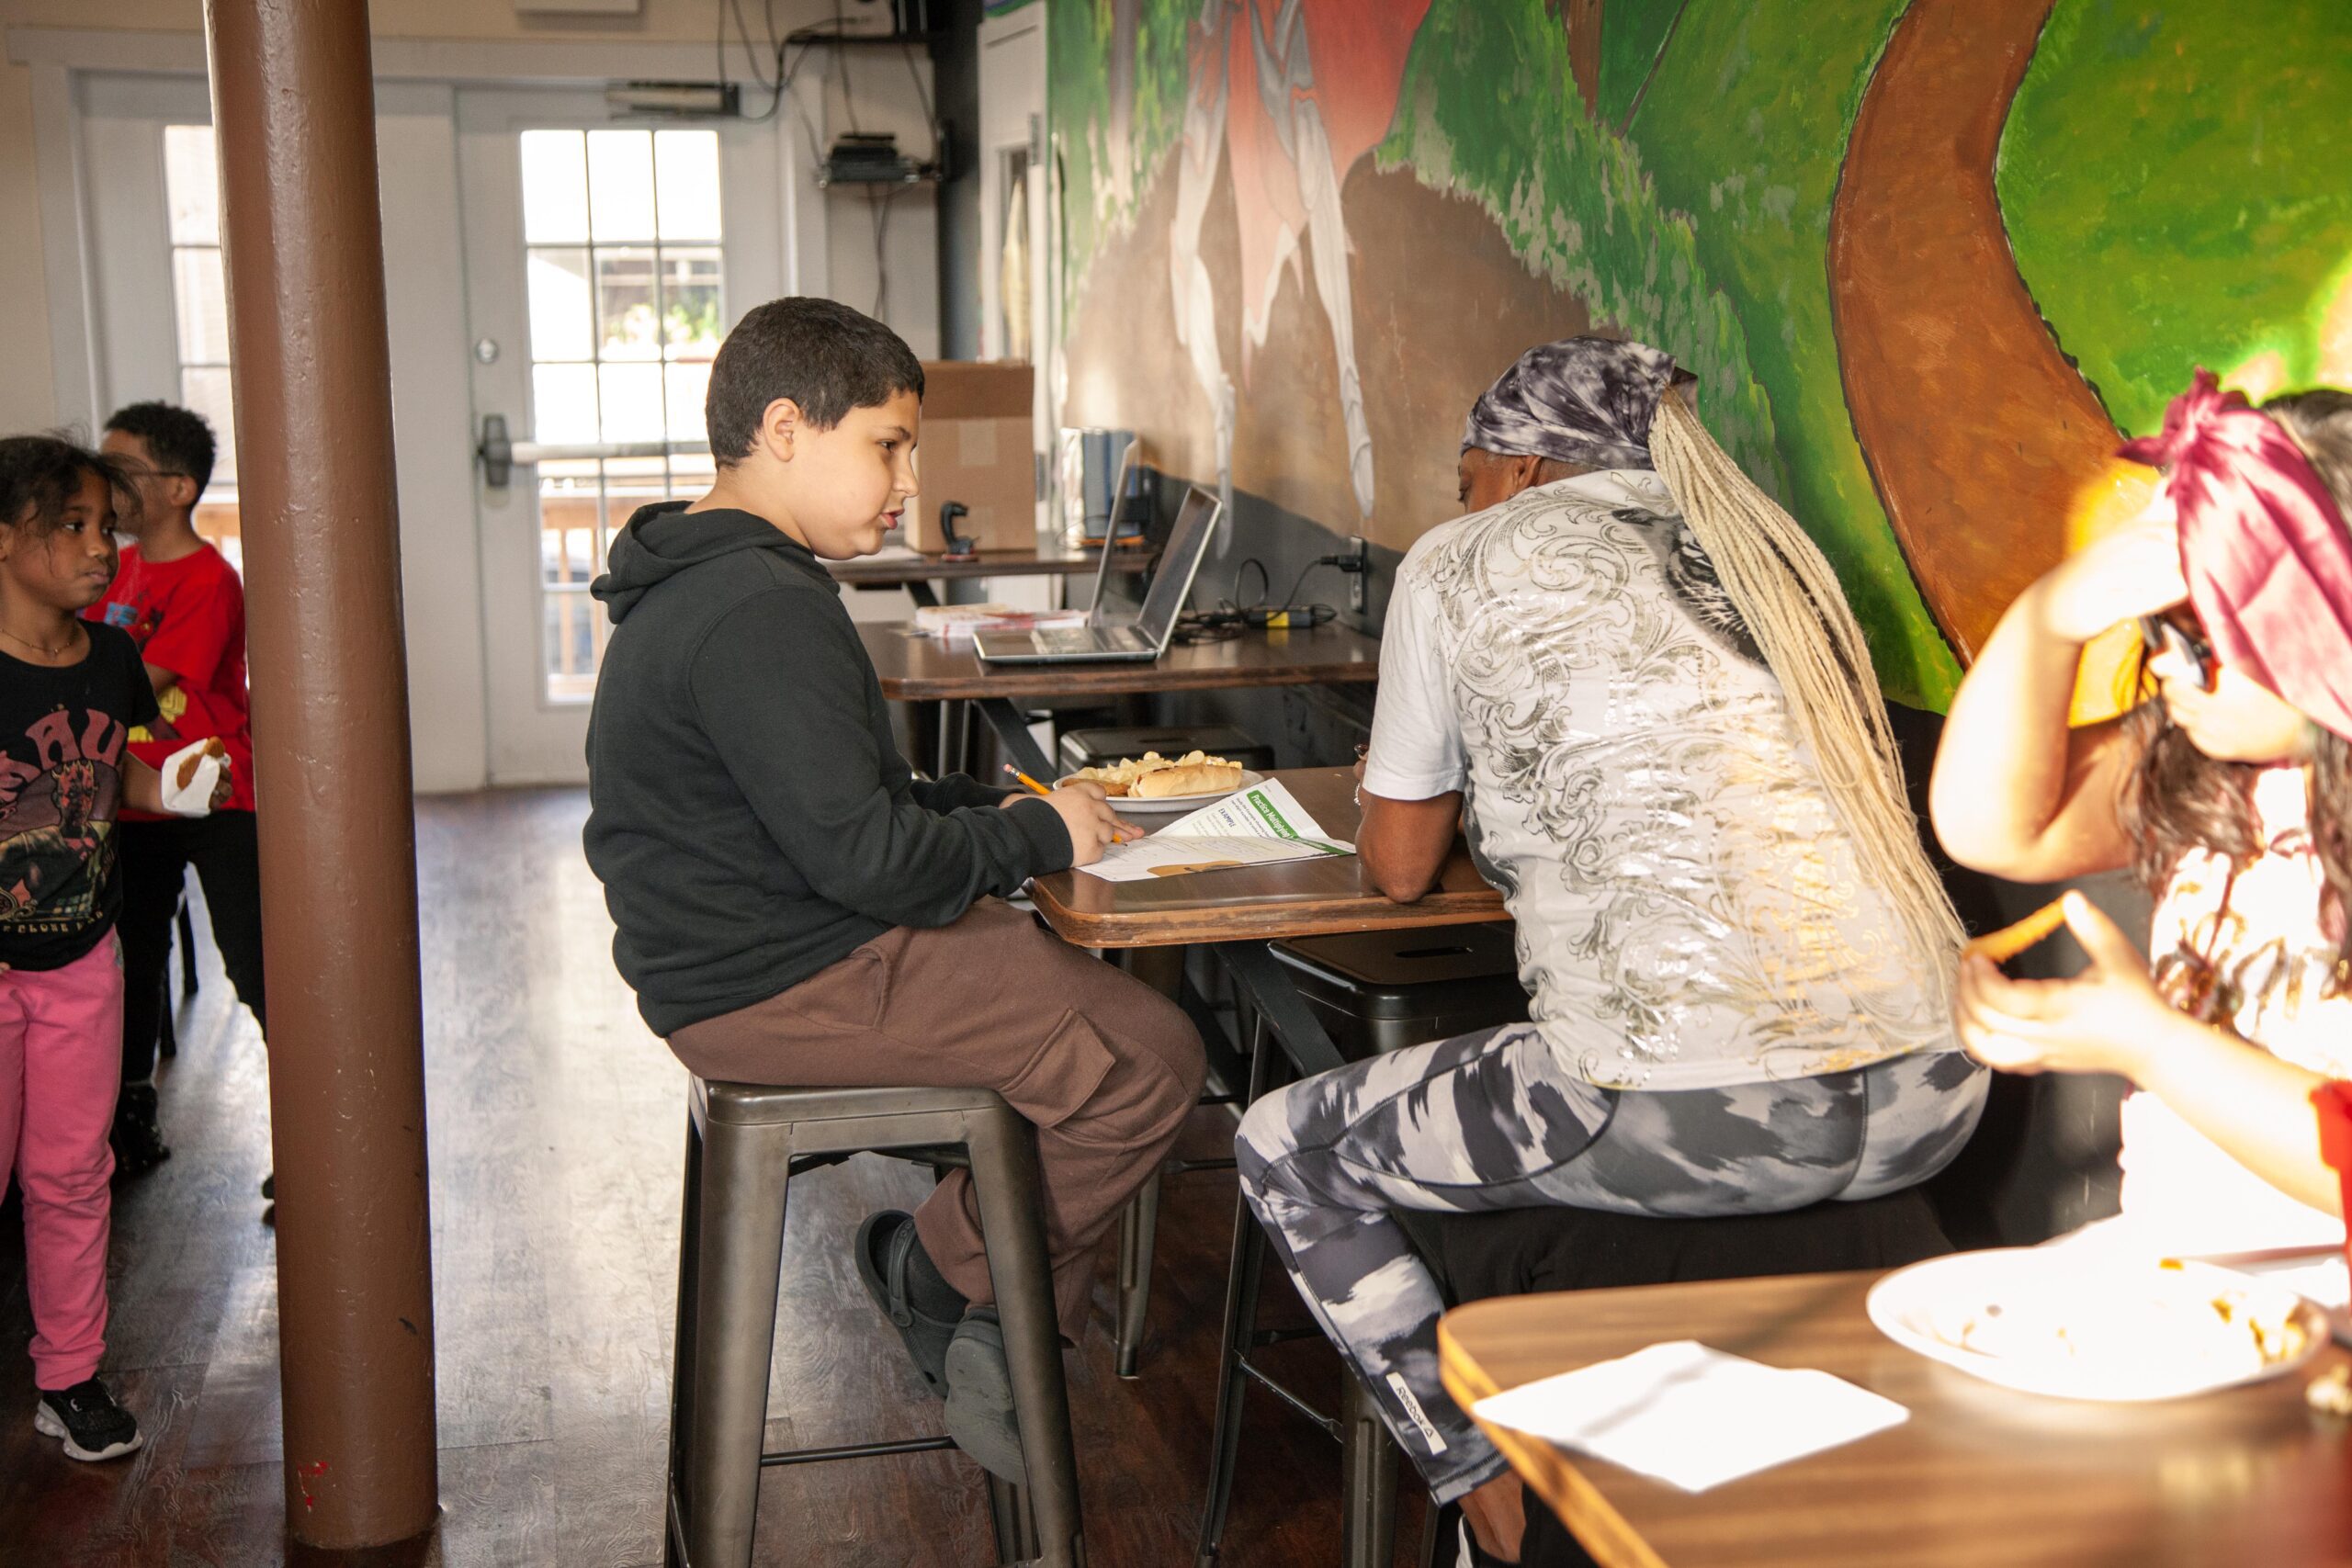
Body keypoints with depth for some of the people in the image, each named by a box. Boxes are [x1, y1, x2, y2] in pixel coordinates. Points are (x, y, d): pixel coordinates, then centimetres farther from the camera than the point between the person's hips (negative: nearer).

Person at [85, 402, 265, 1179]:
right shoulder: (120, 567, 8)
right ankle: (134, 1122, 31)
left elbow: (137, 689, -24)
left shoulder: (208, 580, -18)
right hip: (137, 801, 8)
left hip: (217, 802, -8)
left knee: (255, 970, -4)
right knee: (136, 961, 17)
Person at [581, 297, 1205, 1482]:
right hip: (787, 991, -11)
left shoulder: (694, 584, 15)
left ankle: (1006, 1338, 17)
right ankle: (941, 1273, 8)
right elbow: (861, 851, -25)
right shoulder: (762, 611, -21)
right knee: (1150, 1055, -13)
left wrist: (993, 808, 9)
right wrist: (1034, 837, -9)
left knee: (1084, 978, 19)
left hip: (743, 955, 11)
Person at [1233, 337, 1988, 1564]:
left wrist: (1414, 782, 35)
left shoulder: (1464, 562, 6)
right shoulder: (1765, 551, 21)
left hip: (1697, 1118, -7)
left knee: (1284, 1151, 16)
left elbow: (1398, 867, 14)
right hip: (1932, 1094, 7)